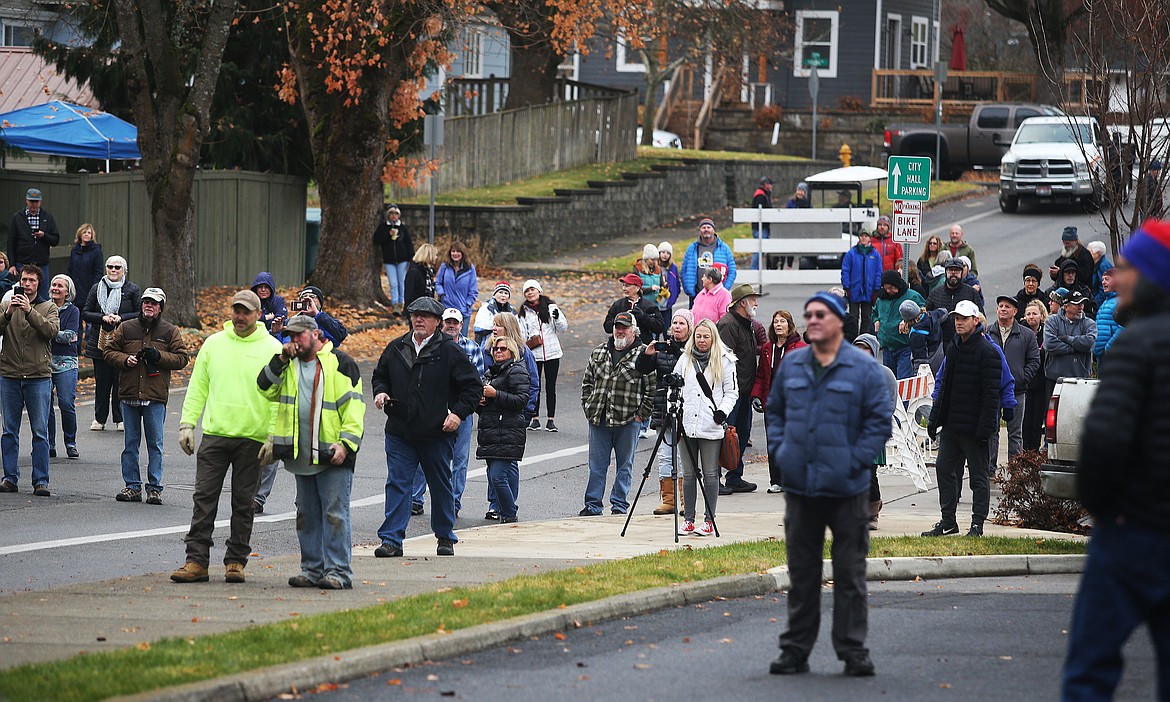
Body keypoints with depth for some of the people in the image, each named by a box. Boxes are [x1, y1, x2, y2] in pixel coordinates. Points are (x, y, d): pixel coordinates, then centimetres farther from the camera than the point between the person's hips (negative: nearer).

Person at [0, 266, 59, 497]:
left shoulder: (48, 308, 7)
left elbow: (52, 331, -11)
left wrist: (29, 311, -19)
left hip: (39, 376, -2)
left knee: (40, 432, -2)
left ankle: (41, 480, 0)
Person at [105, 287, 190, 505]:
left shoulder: (170, 331, 5)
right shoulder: (126, 328, 9)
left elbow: (181, 358, 4)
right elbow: (109, 351, 11)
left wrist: (159, 356, -11)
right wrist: (125, 360, -9)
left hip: (156, 397, -2)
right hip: (129, 394, 2)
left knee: (155, 444, 0)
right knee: (131, 442, 6)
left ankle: (155, 487, 4)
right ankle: (132, 486, 12)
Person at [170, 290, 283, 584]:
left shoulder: (272, 349, 0)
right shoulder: (214, 344, 9)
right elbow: (198, 387, 13)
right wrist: (187, 424, 4)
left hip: (252, 439, -2)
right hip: (214, 435, 2)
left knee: (243, 504, 4)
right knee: (204, 499, -2)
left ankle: (236, 561, 11)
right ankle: (197, 561, -1)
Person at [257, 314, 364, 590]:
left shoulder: (340, 363, -1)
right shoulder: (288, 365, 16)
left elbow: (354, 406, -5)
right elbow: (265, 388, 4)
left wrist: (346, 442, -14)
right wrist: (281, 359, -6)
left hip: (332, 454, -6)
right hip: (301, 454, 6)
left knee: (335, 513, -8)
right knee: (307, 515, 10)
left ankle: (338, 572, -7)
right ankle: (312, 570, 17)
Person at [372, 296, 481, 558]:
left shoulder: (449, 351, -4)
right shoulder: (396, 349, 7)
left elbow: (473, 386, -2)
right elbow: (380, 376, 24)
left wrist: (459, 413, -12)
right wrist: (380, 392, 3)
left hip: (437, 435, -2)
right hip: (399, 433, 2)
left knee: (441, 486, 10)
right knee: (397, 484, -4)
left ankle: (445, 538, 24)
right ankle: (391, 540, -6)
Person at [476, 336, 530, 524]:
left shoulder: (516, 371, -3)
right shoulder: (490, 372, 23)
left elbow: (521, 400, -14)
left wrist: (495, 394, -17)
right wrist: (480, 401, 8)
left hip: (508, 434, -9)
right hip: (490, 434, 9)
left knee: (498, 476, -16)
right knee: (493, 476, 8)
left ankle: (509, 516, -7)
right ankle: (505, 513, 15)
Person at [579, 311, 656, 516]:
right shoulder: (598, 353, 11)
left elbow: (652, 388, -4)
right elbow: (587, 382, 18)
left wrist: (641, 414, -8)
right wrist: (588, 407, 9)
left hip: (628, 421, -4)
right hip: (599, 420, 4)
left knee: (624, 465, 5)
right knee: (596, 465, 6)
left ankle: (619, 505, 13)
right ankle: (592, 505, 11)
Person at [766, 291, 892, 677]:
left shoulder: (863, 368, -4)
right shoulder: (791, 366, 8)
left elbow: (880, 420, -4)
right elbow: (774, 411, 19)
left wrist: (855, 461, -11)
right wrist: (779, 451, 5)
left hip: (845, 487, -4)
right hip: (799, 486, 4)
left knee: (850, 573, 0)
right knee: (801, 572, 9)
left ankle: (853, 650, 5)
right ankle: (795, 649, 14)